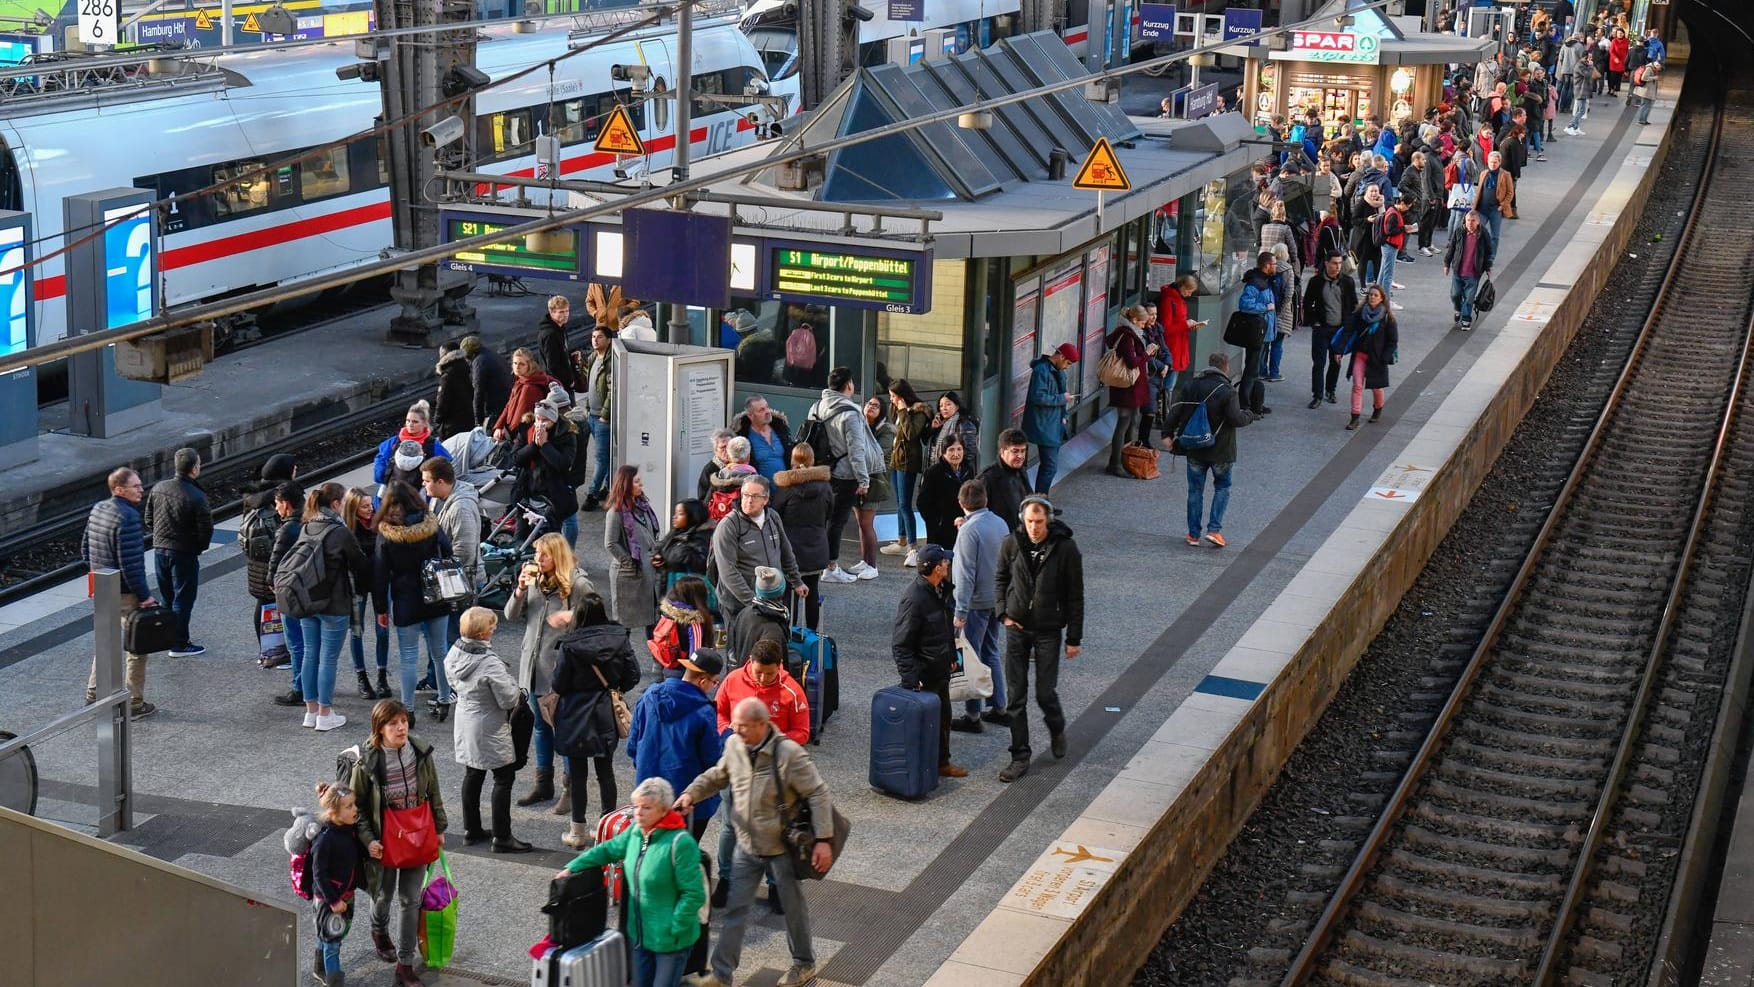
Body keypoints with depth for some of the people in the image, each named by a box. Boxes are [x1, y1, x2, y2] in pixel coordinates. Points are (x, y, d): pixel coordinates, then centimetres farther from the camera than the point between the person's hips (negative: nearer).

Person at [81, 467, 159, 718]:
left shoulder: (97, 510, 5)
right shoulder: (128, 518, -24)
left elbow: (85, 549, 14)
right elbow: (131, 564, -26)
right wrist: (144, 596, -18)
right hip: (126, 594, -9)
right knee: (137, 648, 5)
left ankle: (93, 695, 30)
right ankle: (135, 704, 13)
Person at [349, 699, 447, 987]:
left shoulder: (421, 753, -10)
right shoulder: (367, 762, -18)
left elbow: (434, 793, 3)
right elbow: (356, 804, -9)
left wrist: (439, 828, 8)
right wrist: (367, 839, -15)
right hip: (384, 840, -2)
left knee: (411, 899, 5)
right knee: (384, 894, 20)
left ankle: (405, 963, 14)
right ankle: (379, 931, 53)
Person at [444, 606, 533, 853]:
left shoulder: (455, 653, -6)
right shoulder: (490, 663, -29)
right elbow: (509, 700, -23)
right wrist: (514, 685, -3)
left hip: (464, 722, 8)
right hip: (488, 728, -8)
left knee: (473, 774, 20)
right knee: (504, 778, 2)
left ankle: (471, 829, 30)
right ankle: (501, 838, 5)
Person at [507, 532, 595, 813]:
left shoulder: (578, 584, -11)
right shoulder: (534, 581, 5)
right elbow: (511, 615, 7)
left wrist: (571, 616, -26)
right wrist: (520, 590, -9)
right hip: (534, 663, 6)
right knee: (540, 725, 17)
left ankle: (572, 788, 10)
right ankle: (544, 783, 30)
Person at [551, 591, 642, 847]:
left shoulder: (569, 646, -18)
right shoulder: (619, 639, -7)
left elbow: (559, 686, -12)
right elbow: (633, 676, -2)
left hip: (576, 718, -3)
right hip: (606, 717, 3)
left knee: (577, 773, 7)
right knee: (605, 771, 15)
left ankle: (578, 831, 15)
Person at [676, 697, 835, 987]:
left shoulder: (789, 754, -25)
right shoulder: (734, 746, -7)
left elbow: (818, 794, -20)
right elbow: (716, 776, 13)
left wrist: (824, 840, -23)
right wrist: (691, 794, -5)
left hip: (782, 847, -5)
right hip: (746, 846, 5)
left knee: (793, 907, 14)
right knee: (734, 909, 7)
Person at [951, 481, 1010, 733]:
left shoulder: (969, 530, -20)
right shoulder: (1001, 524, 3)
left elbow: (965, 574, -21)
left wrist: (961, 611, -19)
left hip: (976, 602, -8)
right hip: (996, 599, 8)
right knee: (991, 653, 19)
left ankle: (972, 716, 6)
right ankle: (998, 708, 25)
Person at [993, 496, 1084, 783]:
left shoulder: (1065, 548, -12)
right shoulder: (1012, 544, -6)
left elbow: (1075, 595, -5)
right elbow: (1000, 578, 12)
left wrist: (1074, 638, -4)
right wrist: (1003, 613, -1)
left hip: (1048, 630, -2)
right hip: (1017, 628, 2)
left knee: (1046, 693, 2)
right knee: (1015, 696, 2)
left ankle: (1057, 730, 35)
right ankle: (1020, 757, 11)